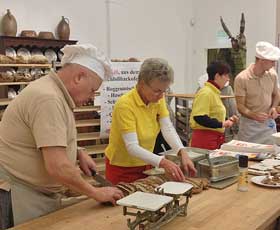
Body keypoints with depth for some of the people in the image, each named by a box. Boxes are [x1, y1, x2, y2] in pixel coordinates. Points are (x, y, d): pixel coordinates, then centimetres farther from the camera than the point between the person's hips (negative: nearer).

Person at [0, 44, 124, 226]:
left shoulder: (54, 93, 8)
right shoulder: (48, 98, -24)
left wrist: (78, 154, 5)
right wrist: (96, 193, -16)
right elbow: (57, 167, -28)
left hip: (43, 193, 9)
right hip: (23, 195, -9)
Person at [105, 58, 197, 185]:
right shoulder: (125, 104, -26)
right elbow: (132, 147, -31)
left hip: (145, 165, 6)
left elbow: (168, 129, -13)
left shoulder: (158, 100, -6)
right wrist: (162, 162, -43)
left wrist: (183, 152, -30)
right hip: (122, 169, -6)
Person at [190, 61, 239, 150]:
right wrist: (222, 124, -20)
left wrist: (227, 120, 11)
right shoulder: (205, 93, -15)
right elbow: (199, 118, -25)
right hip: (205, 139, -9)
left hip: (216, 139, 9)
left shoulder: (214, 92, 15)